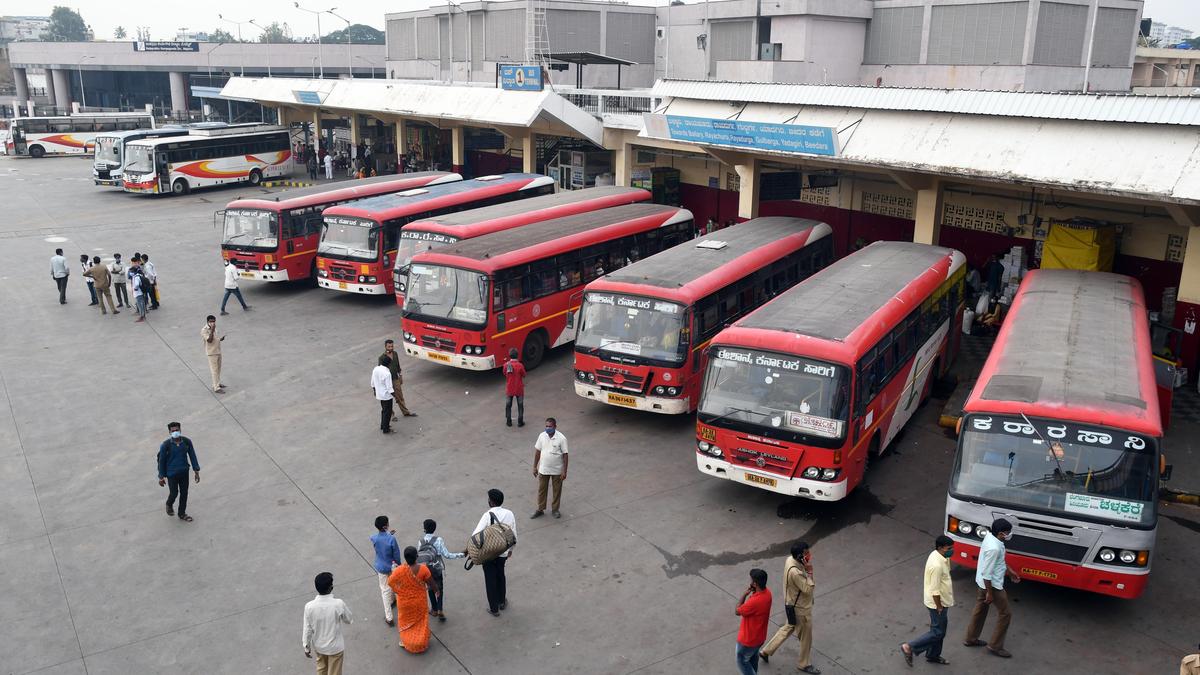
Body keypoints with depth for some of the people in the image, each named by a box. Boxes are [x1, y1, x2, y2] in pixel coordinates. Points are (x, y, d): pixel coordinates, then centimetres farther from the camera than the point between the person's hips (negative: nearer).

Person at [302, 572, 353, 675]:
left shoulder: (309, 606, -23)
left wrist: (306, 647, 4)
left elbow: (307, 629, -11)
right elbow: (350, 620, -9)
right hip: (335, 646, -2)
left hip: (318, 646, 2)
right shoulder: (339, 604, -28)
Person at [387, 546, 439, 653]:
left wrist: (393, 570, 5)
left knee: (407, 621, 26)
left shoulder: (399, 570, -30)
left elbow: (390, 582, -14)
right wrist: (436, 590, 7)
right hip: (419, 601, 0)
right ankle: (421, 643, 42)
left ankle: (407, 643, 44)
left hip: (405, 602, 0)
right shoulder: (423, 568, -28)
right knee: (420, 622, 25)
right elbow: (431, 582, -12)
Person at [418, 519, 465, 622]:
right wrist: (461, 555, -12)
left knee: (431, 588, 19)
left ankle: (434, 609, 29)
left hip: (426, 569, 2)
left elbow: (418, 555, -4)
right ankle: (440, 610, 2)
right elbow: (446, 555, -19)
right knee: (440, 589, 12)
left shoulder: (421, 541, -10)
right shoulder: (438, 540, -19)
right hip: (438, 569, -2)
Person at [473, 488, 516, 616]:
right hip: (503, 552, 4)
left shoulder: (488, 515, -21)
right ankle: (502, 601, 43)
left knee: (490, 579, 12)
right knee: (500, 575, 27)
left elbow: (476, 534, -28)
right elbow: (513, 535, 3)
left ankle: (494, 608, 24)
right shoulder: (509, 514, -7)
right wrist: (511, 549, 17)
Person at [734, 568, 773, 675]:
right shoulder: (767, 592, -13)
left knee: (742, 662, 17)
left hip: (748, 639, -8)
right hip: (760, 636, 8)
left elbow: (737, 612, -21)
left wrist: (745, 594, -18)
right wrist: (752, 593, -11)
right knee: (753, 657, 31)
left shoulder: (754, 602, -40)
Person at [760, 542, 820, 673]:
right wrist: (809, 571, -33)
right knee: (806, 637, 15)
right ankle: (804, 664, 39)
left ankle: (766, 651, 39)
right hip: (800, 609, -9)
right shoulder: (795, 572, -38)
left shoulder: (790, 559, -9)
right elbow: (808, 590, -30)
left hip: (793, 604, 9)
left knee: (788, 628, 28)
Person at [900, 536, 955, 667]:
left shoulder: (938, 555, -2)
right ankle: (909, 647, 10)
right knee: (937, 632, 3)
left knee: (939, 630, 21)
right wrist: (939, 607, -17)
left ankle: (933, 655, 36)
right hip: (937, 603, -9)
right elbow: (935, 590, -26)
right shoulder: (937, 565, -33)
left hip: (941, 601, 9)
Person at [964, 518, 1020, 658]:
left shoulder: (990, 536, -5)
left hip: (982, 582, 9)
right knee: (1005, 614, 7)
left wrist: (1009, 571, 20)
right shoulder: (994, 548, -34)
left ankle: (970, 639, 37)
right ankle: (995, 646, 18)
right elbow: (987, 573, -28)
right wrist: (990, 593, -20)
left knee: (980, 609, 22)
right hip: (992, 584, -9)